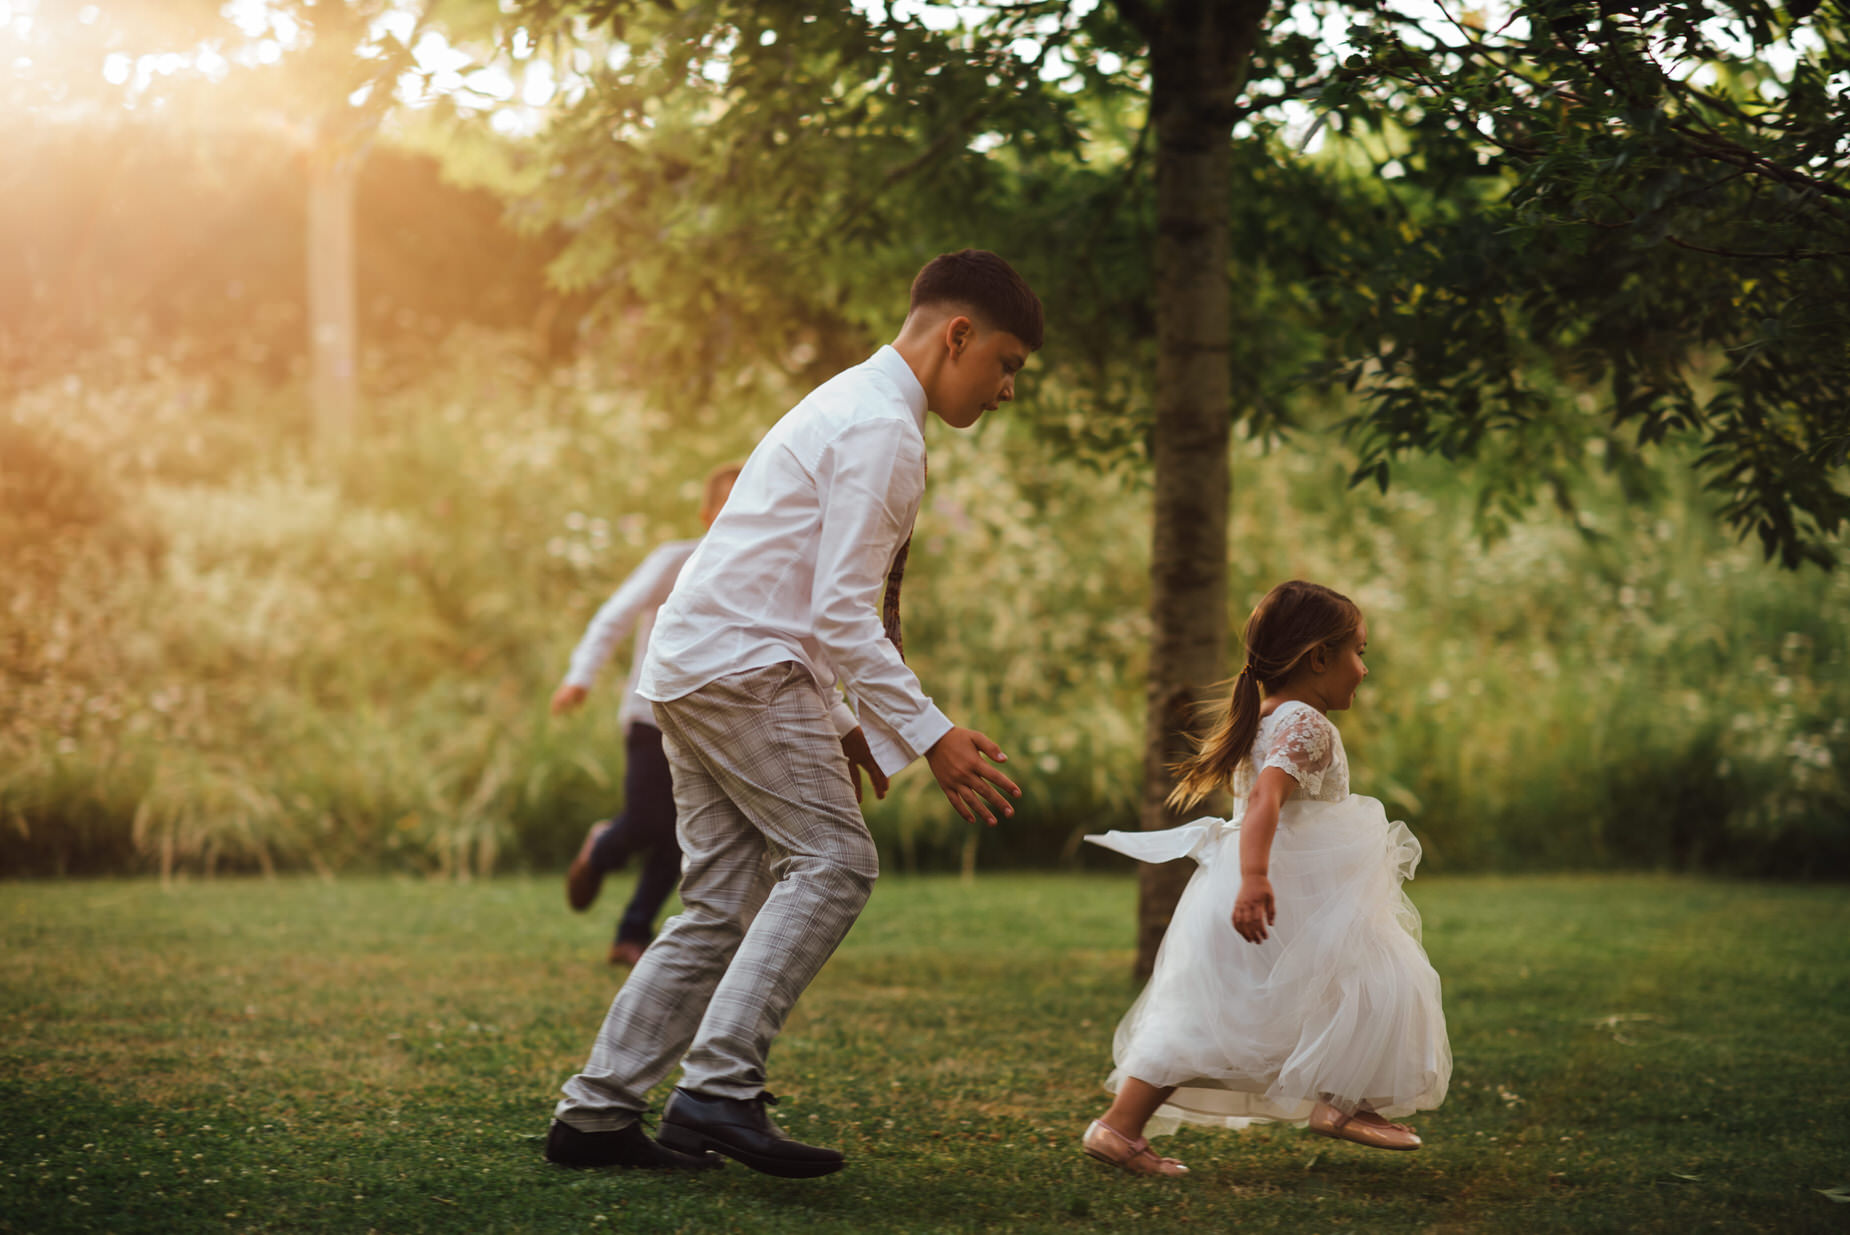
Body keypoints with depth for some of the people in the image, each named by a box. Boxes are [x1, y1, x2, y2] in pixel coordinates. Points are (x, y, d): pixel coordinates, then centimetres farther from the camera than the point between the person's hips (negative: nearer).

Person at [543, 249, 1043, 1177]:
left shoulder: (852, 407, 22)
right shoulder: (882, 430, -12)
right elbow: (844, 615, -18)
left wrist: (837, 721, 23)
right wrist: (928, 737, -18)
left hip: (690, 671, 10)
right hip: (742, 670, -10)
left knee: (723, 906, 8)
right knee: (832, 861, -13)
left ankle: (597, 1111, 8)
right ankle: (719, 1091, -19)